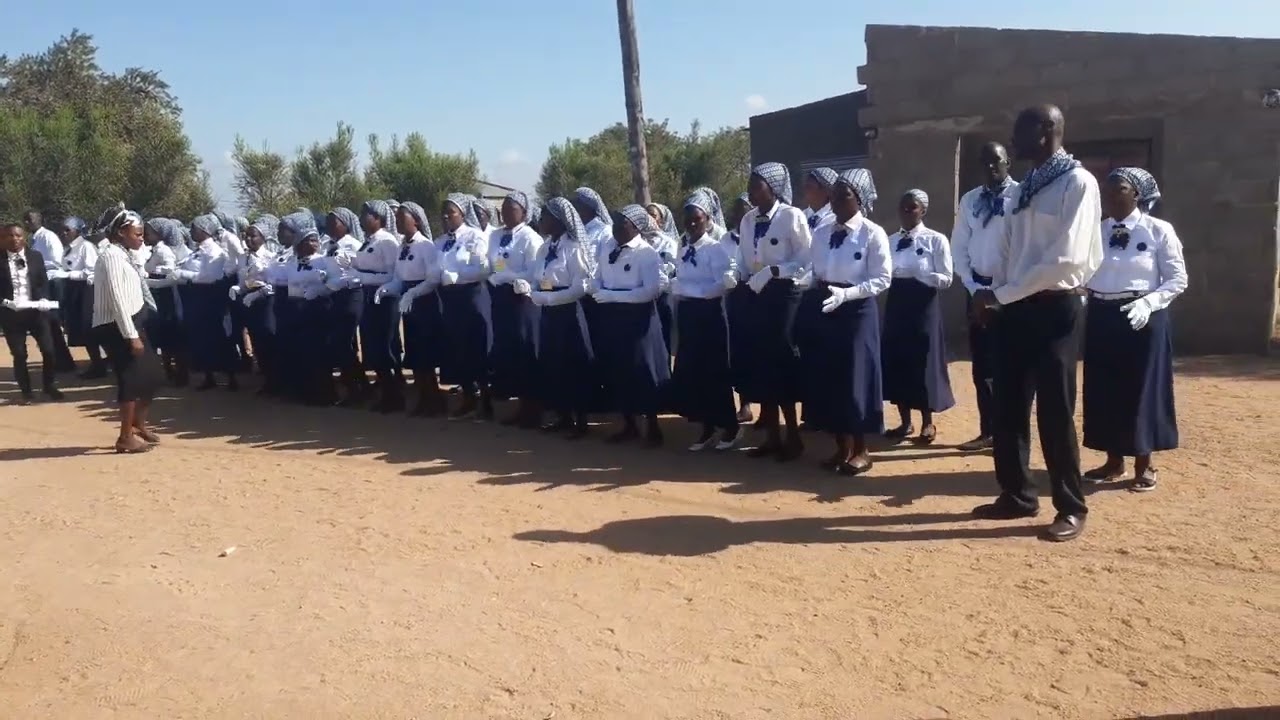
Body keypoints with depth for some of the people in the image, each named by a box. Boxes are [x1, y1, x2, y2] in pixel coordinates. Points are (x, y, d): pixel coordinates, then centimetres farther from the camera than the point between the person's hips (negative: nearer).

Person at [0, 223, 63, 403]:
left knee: (48, 350, -1)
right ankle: (26, 391, 18)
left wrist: (43, 300, -8)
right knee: (19, 354, 5)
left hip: (35, 310, 1)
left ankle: (49, 386, 18)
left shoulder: (36, 256, 6)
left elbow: (43, 282, 6)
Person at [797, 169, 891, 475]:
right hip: (822, 311, 6)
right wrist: (812, 296, 1)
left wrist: (844, 294, -20)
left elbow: (882, 279, -11)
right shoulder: (821, 232, 10)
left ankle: (860, 450, 15)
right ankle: (842, 446, 20)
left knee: (855, 379, 0)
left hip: (856, 311, -5)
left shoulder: (873, 234, -8)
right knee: (826, 378, 7)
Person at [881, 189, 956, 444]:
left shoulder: (936, 240, -6)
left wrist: (916, 273, -21)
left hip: (923, 307, -4)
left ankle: (927, 423, 19)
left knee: (924, 364, 2)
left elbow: (946, 279, -10)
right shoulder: (891, 240, 9)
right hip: (896, 306, 5)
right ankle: (905, 421, 21)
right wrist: (892, 274, -13)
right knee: (896, 362, 6)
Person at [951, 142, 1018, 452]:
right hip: (978, 286, 5)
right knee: (981, 364, 10)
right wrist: (972, 286, -3)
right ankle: (988, 431, 20)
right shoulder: (969, 200, 8)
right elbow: (958, 247, 8)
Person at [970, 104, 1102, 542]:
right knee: (1009, 406, 10)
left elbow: (1066, 259, -18)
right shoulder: (1026, 186, 14)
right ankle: (1017, 495, 24)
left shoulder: (1078, 182, -10)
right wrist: (995, 299, -3)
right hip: (1016, 308, 7)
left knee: (1054, 411, 0)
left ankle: (1071, 507, 14)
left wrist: (1000, 294, -17)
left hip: (1055, 308, -7)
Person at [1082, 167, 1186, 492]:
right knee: (1103, 390, 8)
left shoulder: (1159, 230, -5)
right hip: (1101, 317, 4)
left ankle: (1144, 465, 15)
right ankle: (1114, 460, 22)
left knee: (1142, 389, 2)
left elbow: (1178, 280, -5)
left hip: (1142, 319, -4)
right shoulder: (1096, 230, 6)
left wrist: (1148, 302, -18)